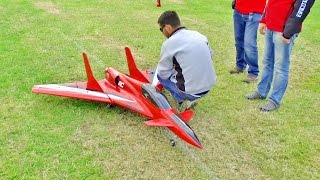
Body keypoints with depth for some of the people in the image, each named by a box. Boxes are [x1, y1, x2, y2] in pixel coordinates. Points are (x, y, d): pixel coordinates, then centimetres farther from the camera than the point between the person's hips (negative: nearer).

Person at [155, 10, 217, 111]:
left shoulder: (169, 43, -12)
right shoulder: (198, 34, 5)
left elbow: (163, 73, -4)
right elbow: (210, 54, 17)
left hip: (193, 92, -6)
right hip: (209, 86, 6)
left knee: (160, 75, 15)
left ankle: (183, 101, 3)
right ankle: (187, 98, 17)